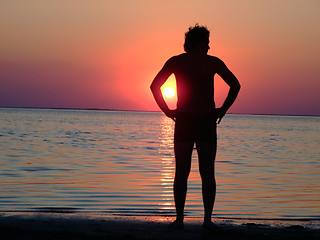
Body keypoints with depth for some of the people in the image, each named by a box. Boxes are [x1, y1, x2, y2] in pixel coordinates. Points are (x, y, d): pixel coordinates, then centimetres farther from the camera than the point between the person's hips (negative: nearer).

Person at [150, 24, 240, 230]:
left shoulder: (175, 62, 6)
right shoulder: (213, 62, 3)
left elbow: (154, 86, 0)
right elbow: (235, 85, -2)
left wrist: (167, 111, 2)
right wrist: (223, 110, 1)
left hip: (183, 121, 1)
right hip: (207, 122, -1)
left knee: (181, 173, 4)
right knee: (207, 173, 3)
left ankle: (179, 218, 0)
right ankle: (207, 219, 1)